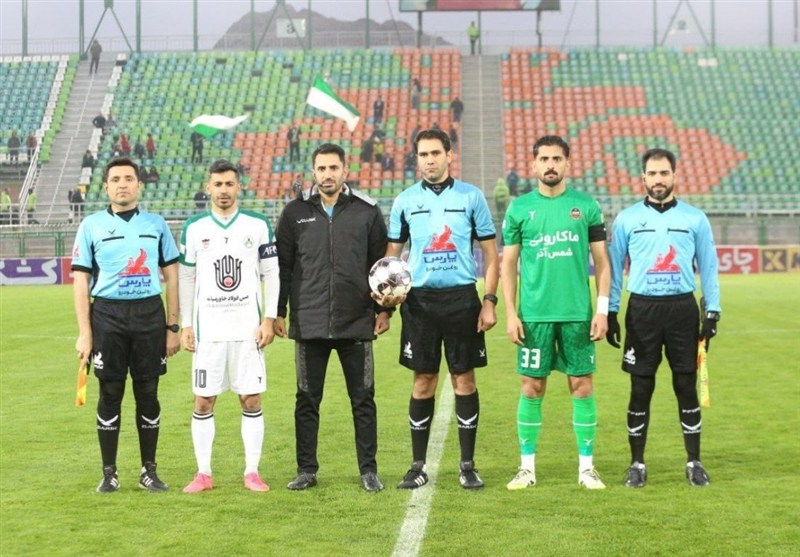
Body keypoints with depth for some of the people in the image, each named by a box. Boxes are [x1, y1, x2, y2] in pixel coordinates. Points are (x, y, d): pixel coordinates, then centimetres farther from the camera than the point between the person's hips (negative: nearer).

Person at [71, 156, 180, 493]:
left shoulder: (156, 224, 8)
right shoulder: (92, 225, 4)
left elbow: (171, 276, 10)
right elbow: (81, 281, 2)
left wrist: (173, 326, 4)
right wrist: (84, 333, -5)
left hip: (149, 314, 1)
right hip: (107, 315, -1)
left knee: (148, 394, 4)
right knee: (110, 394, 2)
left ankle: (149, 471, 14)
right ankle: (109, 474, 11)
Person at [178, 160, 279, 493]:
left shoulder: (258, 226, 3)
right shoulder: (194, 229, 5)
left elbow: (271, 274, 5)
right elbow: (186, 279, 8)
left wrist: (269, 319, -4)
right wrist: (185, 325, 3)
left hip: (248, 328, 0)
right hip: (208, 328, 1)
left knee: (251, 399, 0)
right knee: (203, 401, 2)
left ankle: (252, 472, 9)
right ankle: (203, 474, 10)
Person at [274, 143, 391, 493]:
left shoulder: (367, 211, 4)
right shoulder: (295, 212, 5)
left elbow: (381, 263, 8)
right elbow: (282, 266, 8)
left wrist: (383, 309, 4)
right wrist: (279, 313, 5)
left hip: (357, 322, 0)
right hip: (309, 323, 1)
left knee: (363, 399, 4)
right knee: (307, 400, 6)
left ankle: (368, 470, 13)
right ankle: (306, 470, 15)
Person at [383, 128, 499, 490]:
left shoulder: (471, 197, 2)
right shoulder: (405, 201, 6)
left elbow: (490, 253, 5)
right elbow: (392, 253, 12)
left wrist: (489, 301, -3)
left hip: (462, 297, -1)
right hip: (420, 298, 1)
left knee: (464, 380, 2)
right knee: (423, 382, 4)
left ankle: (468, 466, 11)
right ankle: (418, 467, 11)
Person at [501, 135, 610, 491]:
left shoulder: (586, 206, 5)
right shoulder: (520, 208, 4)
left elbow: (602, 261, 7)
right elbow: (508, 263, 6)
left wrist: (603, 309, -1)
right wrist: (510, 313, -2)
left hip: (578, 313, 0)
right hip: (534, 314, 0)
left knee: (582, 386, 3)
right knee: (531, 388, 3)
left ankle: (586, 466, 12)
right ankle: (527, 467, 12)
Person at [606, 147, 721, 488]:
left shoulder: (695, 218, 5)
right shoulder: (627, 219, 5)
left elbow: (708, 267, 9)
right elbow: (614, 267, 8)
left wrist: (712, 312, 3)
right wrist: (610, 312, 3)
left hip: (682, 308, 0)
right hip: (642, 309, 0)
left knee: (687, 386, 3)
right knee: (640, 389, 2)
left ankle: (694, 462, 13)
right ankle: (637, 464, 11)